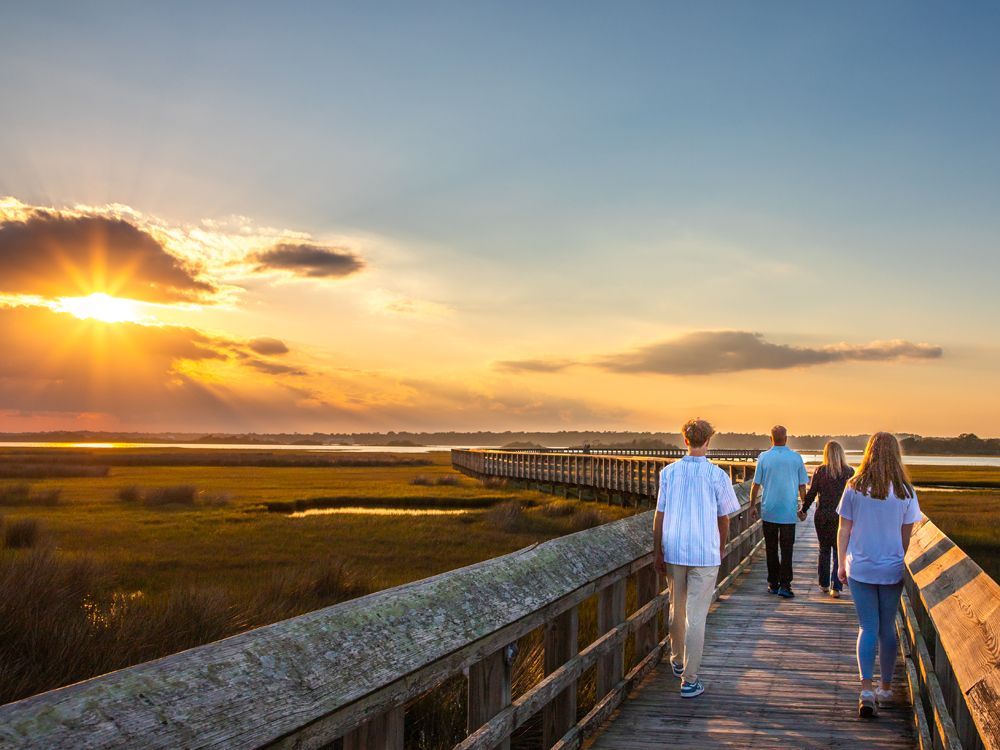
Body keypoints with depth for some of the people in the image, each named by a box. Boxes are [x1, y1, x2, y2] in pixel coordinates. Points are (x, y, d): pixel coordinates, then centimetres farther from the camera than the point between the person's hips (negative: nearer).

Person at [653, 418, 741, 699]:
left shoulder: (669, 472, -1)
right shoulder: (717, 475, -8)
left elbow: (659, 515, 1)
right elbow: (724, 519, 0)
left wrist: (657, 553, 9)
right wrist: (720, 550, 17)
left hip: (674, 551, 3)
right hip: (705, 553, -3)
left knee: (677, 608, 20)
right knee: (696, 617, 1)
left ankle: (677, 662, 39)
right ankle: (689, 681, 4)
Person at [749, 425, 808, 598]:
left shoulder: (763, 457, -4)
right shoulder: (796, 458, -2)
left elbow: (756, 484, -1)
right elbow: (802, 486, 4)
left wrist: (752, 505, 11)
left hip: (769, 511, 0)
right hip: (789, 512, 0)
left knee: (771, 549, 10)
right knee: (786, 549, 2)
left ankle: (773, 584, 16)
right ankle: (785, 585, -3)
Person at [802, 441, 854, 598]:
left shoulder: (820, 471, -5)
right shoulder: (849, 472, -5)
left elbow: (811, 493, -2)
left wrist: (804, 510, 10)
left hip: (822, 517, 1)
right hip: (842, 518, -1)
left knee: (824, 550, 16)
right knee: (839, 552, 5)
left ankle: (824, 584, 22)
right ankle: (836, 587, 0)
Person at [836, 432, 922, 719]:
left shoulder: (855, 488, -6)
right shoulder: (905, 491, -5)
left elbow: (844, 530, -2)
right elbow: (907, 534, 1)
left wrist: (842, 563, 8)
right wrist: (903, 561, 15)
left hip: (860, 568, -1)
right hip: (892, 569, 1)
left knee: (868, 628, 3)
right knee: (887, 628, 14)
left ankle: (867, 689, -11)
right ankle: (886, 688, 25)